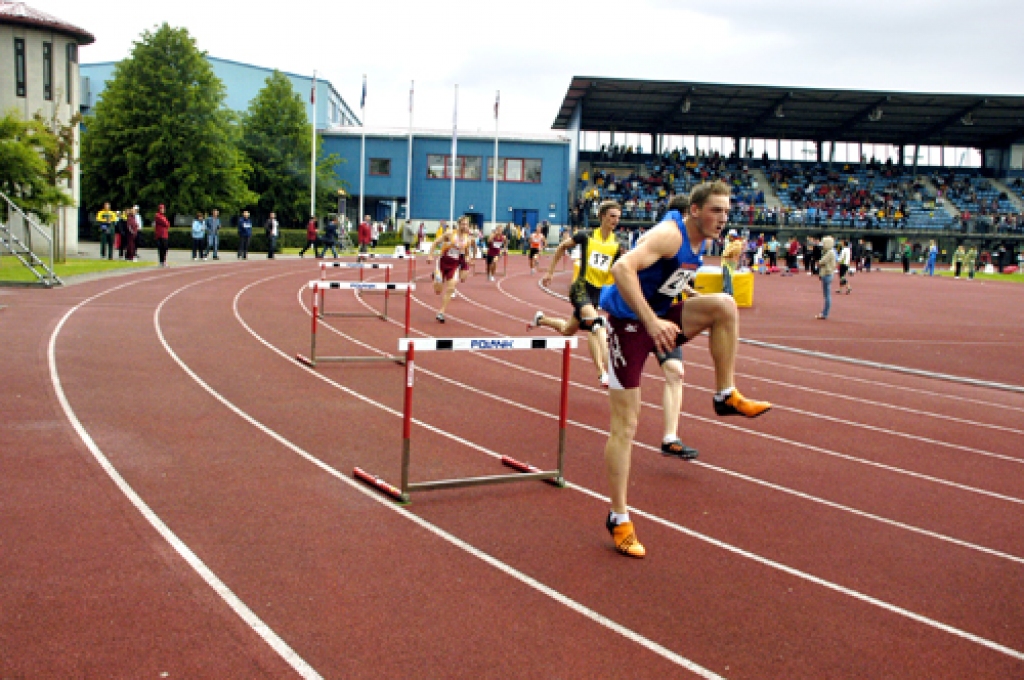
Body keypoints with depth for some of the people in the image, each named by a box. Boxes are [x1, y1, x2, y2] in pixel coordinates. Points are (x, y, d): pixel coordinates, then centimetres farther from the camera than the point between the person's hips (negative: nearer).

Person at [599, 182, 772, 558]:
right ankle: (619, 519, 7)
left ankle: (726, 395, -2)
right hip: (629, 322, -7)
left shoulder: (700, 240, 5)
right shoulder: (670, 234, -22)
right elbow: (623, 267, -37)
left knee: (725, 305, -14)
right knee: (625, 425, -4)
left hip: (659, 317, 7)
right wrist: (652, 322, -41)